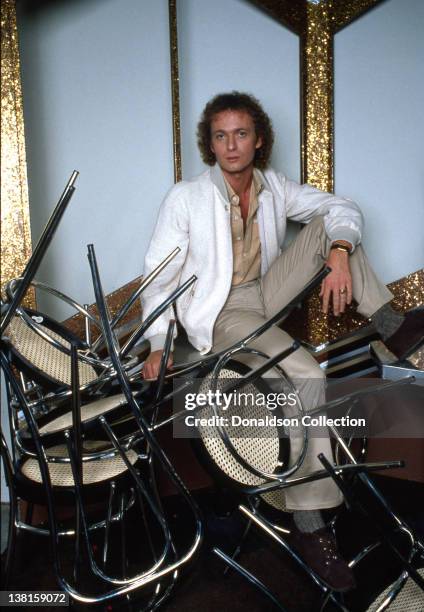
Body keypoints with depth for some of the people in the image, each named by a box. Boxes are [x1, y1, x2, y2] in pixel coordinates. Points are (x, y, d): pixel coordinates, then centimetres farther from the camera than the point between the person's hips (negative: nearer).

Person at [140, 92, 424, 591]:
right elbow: (159, 275, -7)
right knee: (306, 372, -32)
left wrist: (339, 255, -24)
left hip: (266, 295, 6)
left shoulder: (275, 188, 5)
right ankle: (308, 526, -24)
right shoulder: (185, 198, -8)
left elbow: (342, 208, -3)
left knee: (327, 223, -9)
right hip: (222, 314, -5)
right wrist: (158, 343, -16)